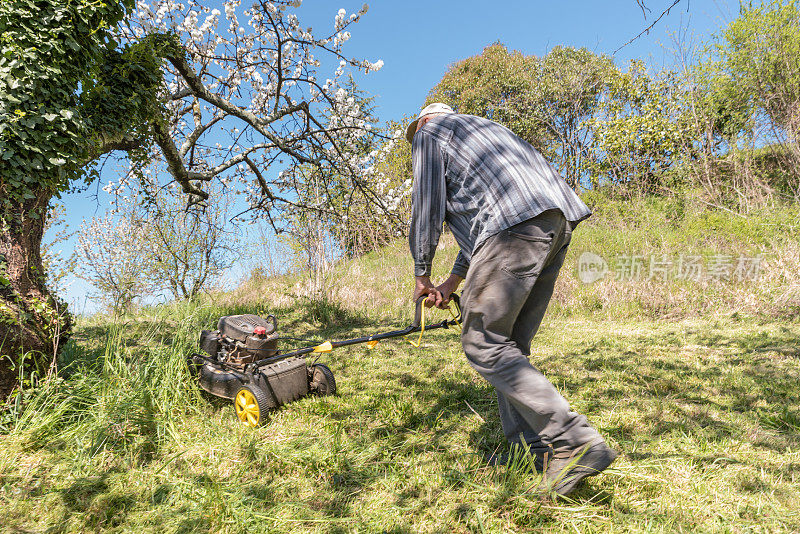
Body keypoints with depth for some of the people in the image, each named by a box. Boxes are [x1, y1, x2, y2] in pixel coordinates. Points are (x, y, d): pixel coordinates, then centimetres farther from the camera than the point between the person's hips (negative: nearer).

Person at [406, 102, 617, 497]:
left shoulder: (430, 132, 16)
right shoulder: (478, 127, 40)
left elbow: (427, 208, 7)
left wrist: (421, 275, 17)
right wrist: (453, 281, 32)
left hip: (517, 224, -9)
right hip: (557, 221, 9)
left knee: (483, 343, -7)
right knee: (511, 343, 12)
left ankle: (574, 440, -12)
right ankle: (528, 446, 14)